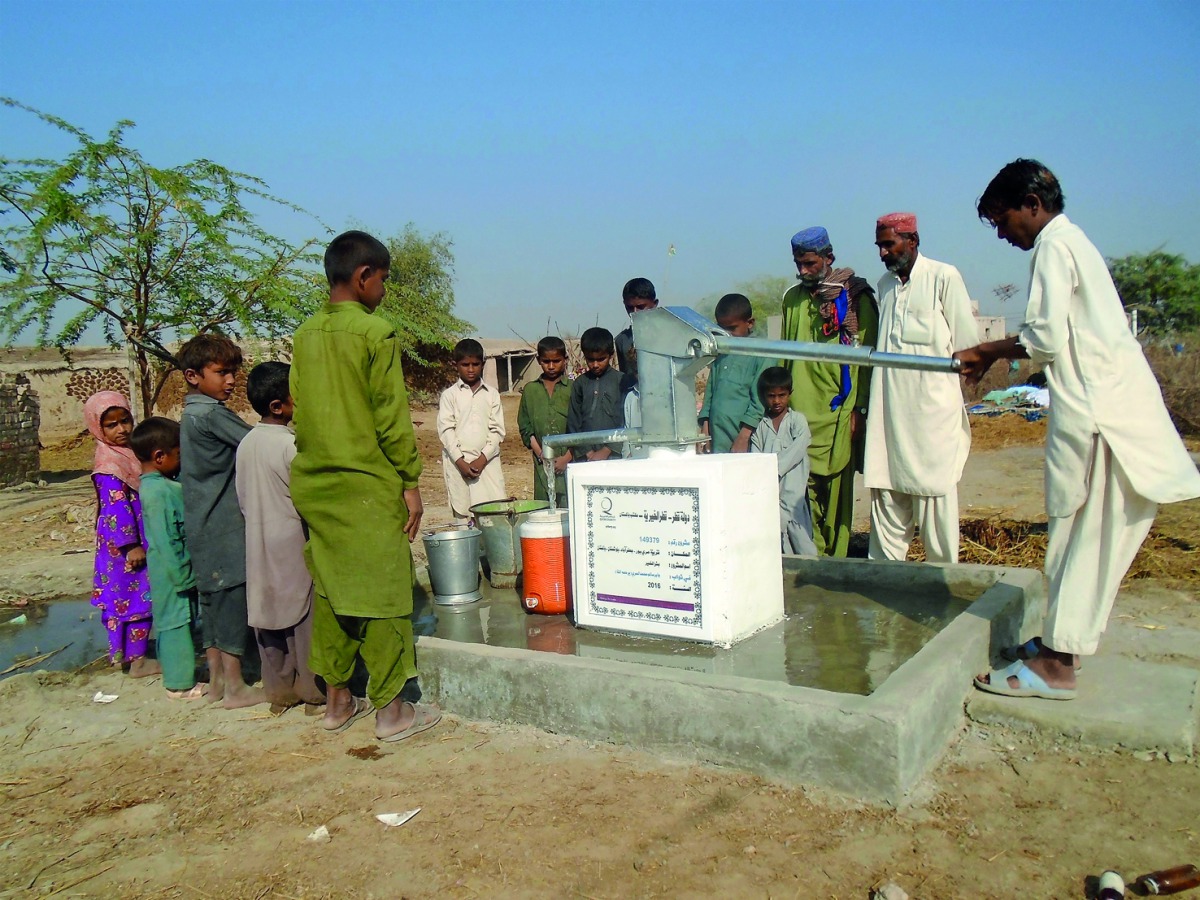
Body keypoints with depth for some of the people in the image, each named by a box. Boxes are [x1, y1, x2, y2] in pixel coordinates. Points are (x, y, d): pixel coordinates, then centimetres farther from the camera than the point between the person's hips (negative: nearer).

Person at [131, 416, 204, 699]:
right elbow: (166, 541, -22)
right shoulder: (158, 492, -22)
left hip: (180, 568, 10)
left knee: (184, 620, 18)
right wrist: (182, 575, -18)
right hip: (172, 571, -10)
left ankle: (180, 674, 30)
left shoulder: (164, 484, 7)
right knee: (176, 621, 0)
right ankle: (180, 684, 10)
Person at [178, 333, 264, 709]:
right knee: (233, 597, -3)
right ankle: (235, 687, 4)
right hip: (225, 526, -9)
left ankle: (217, 680, 23)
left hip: (203, 527, 9)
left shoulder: (190, 416, 14)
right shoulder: (212, 414, -15)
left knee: (213, 598, 14)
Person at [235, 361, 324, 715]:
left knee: (269, 614, 13)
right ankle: (313, 693, 10)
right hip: (292, 543, -7)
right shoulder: (291, 444, -18)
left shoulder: (246, 443, 5)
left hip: (260, 544, 7)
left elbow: (243, 498, 11)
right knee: (305, 619, 3)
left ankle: (278, 692, 23)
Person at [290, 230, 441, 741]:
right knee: (380, 593, 1)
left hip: (314, 483, 7)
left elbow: (299, 412, 13)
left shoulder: (304, 335, 9)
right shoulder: (376, 333, -11)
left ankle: (336, 701, 24)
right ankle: (391, 711, 9)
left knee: (330, 588, 15)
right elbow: (391, 417, -13)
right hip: (367, 484, -7)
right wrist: (410, 482, -6)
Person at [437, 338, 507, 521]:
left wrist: (483, 458, -7)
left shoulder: (492, 394, 9)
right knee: (462, 513, -2)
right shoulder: (449, 395, 6)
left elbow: (497, 430, 5)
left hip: (487, 461, 1)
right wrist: (460, 461, -10)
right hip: (458, 462, -1)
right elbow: (446, 430, -1)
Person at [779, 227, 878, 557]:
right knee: (804, 485, 0)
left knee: (835, 486, -3)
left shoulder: (855, 297, 1)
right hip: (799, 411, 4)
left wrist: (859, 409, -9)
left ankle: (835, 561, 5)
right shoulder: (793, 298, 16)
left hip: (837, 410, -4)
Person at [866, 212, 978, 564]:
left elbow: (967, 343, -1)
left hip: (932, 406, -5)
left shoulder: (943, 277, -2)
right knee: (886, 494, 6)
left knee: (935, 493, -1)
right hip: (889, 412, 5)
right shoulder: (885, 284, 16)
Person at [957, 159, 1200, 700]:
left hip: (1095, 409, -10)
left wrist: (986, 352, -3)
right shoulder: (1072, 241, 22)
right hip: (1112, 402, 10)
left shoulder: (1054, 246, -8)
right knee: (1089, 534, 13)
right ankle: (1062, 639, 22)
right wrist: (994, 356, 14)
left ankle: (1055, 665, -2)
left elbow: (1046, 339, -17)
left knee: (1079, 532, -7)